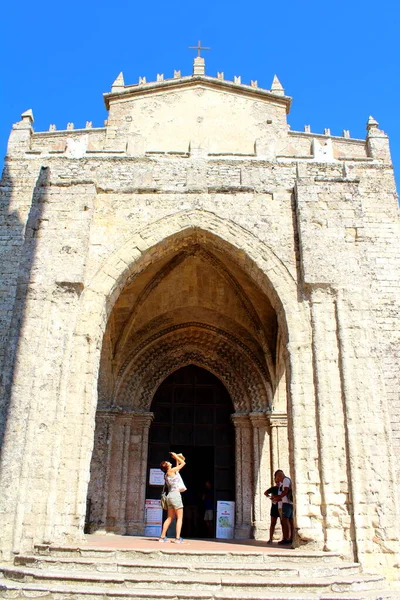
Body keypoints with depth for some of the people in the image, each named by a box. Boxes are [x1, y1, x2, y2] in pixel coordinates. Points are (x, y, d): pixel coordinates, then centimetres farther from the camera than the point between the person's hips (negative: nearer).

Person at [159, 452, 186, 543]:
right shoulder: (171, 471, -8)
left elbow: (177, 468, 33)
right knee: (180, 518, -5)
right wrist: (176, 456, 9)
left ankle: (162, 537, 13)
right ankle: (178, 538, -11)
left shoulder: (167, 474, 15)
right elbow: (183, 463, -2)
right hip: (175, 494, -9)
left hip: (170, 495, 9)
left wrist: (177, 460, 35)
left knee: (169, 518, 13)